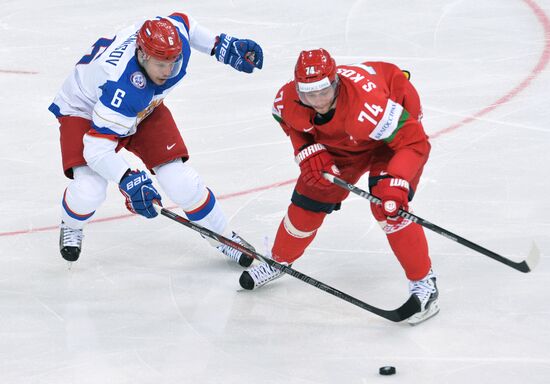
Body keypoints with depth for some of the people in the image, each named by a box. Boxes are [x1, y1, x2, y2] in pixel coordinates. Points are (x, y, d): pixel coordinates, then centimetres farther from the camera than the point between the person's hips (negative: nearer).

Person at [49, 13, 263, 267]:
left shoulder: (174, 35, -28)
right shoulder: (122, 89, -45)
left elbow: (184, 22, 0)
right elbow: (97, 148, -41)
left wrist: (224, 47, -5)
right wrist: (128, 181, -54)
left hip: (145, 108, 5)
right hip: (85, 110, -5)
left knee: (180, 180, -7)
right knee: (89, 191, -24)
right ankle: (71, 226, 12)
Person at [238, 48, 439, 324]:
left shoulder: (368, 106, -45)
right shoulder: (288, 101, -27)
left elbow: (415, 142, -40)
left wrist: (395, 182, -51)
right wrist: (308, 151, -16)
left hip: (399, 129, -6)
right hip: (339, 141, 6)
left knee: (387, 205, -24)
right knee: (309, 199, 7)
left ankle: (423, 283, -12)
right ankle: (279, 260, 35)